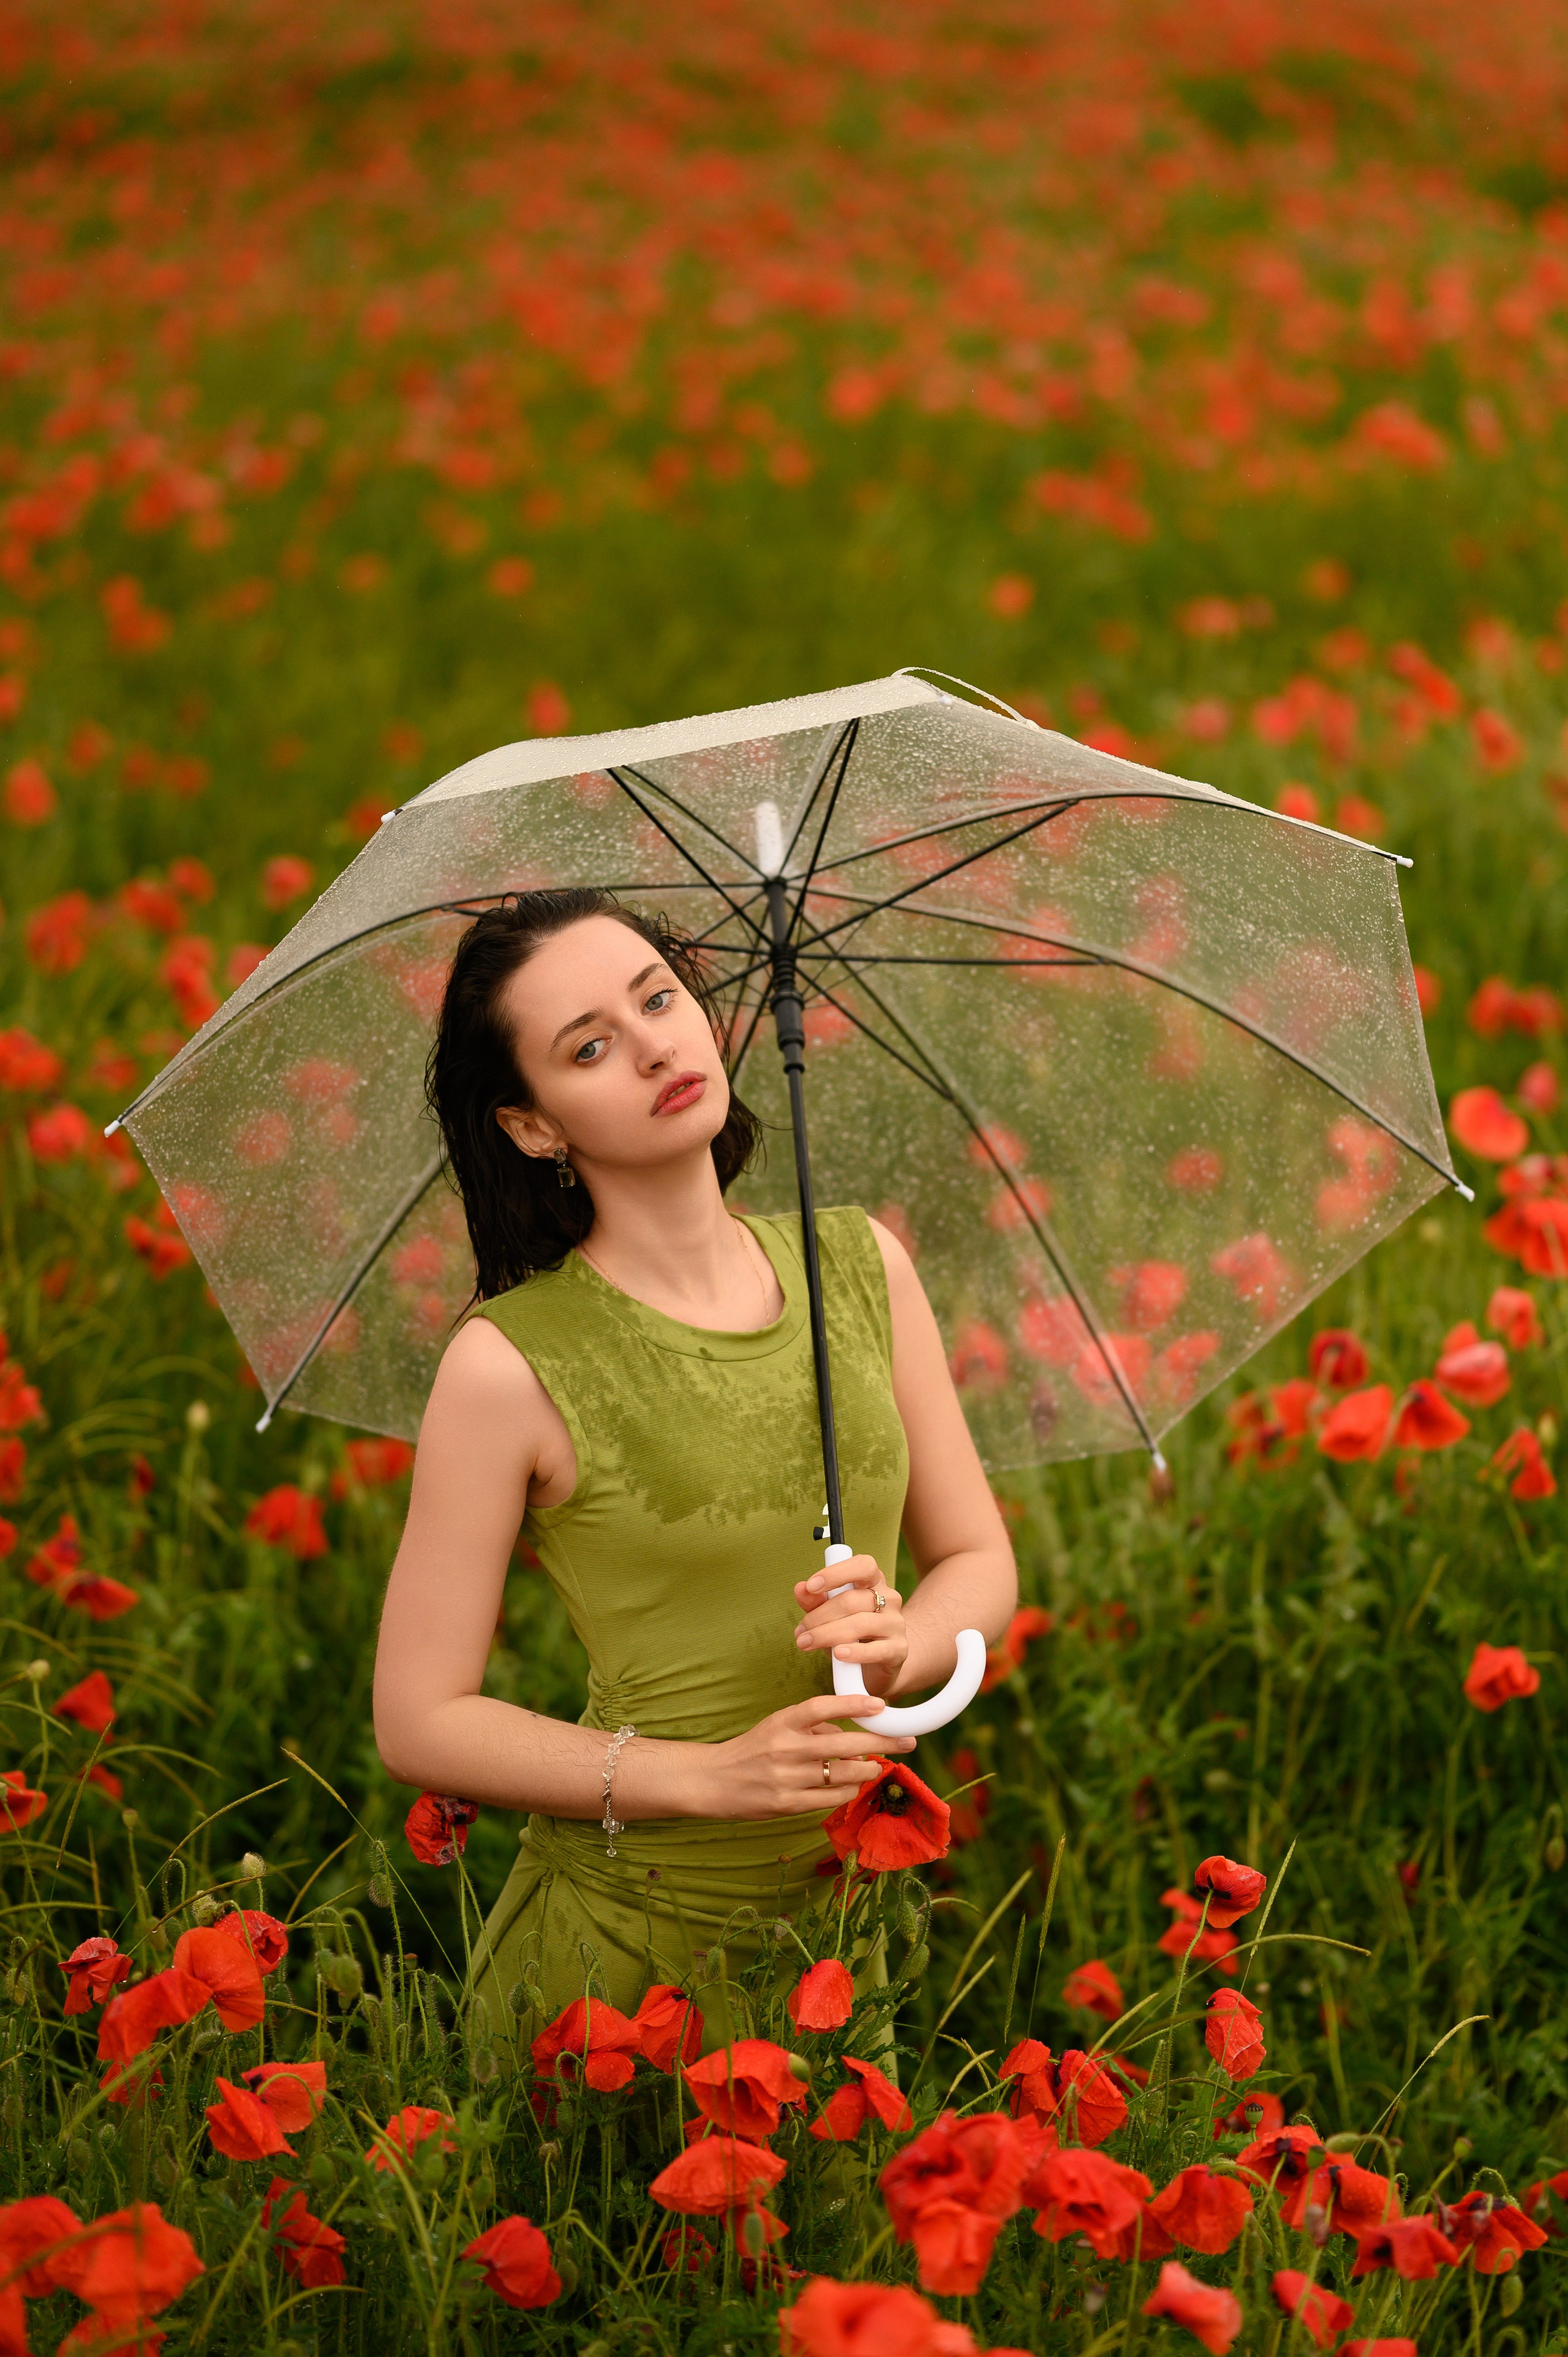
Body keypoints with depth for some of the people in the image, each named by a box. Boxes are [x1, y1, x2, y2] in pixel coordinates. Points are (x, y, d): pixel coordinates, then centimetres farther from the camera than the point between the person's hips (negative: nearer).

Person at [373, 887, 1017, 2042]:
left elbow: (980, 1560, 10)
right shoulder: (510, 1367, -11)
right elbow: (420, 1721, -8)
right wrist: (711, 1777, -18)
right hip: (635, 1932, -4)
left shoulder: (864, 1264, 2)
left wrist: (903, 1644, -13)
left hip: (873, 1894, 4)